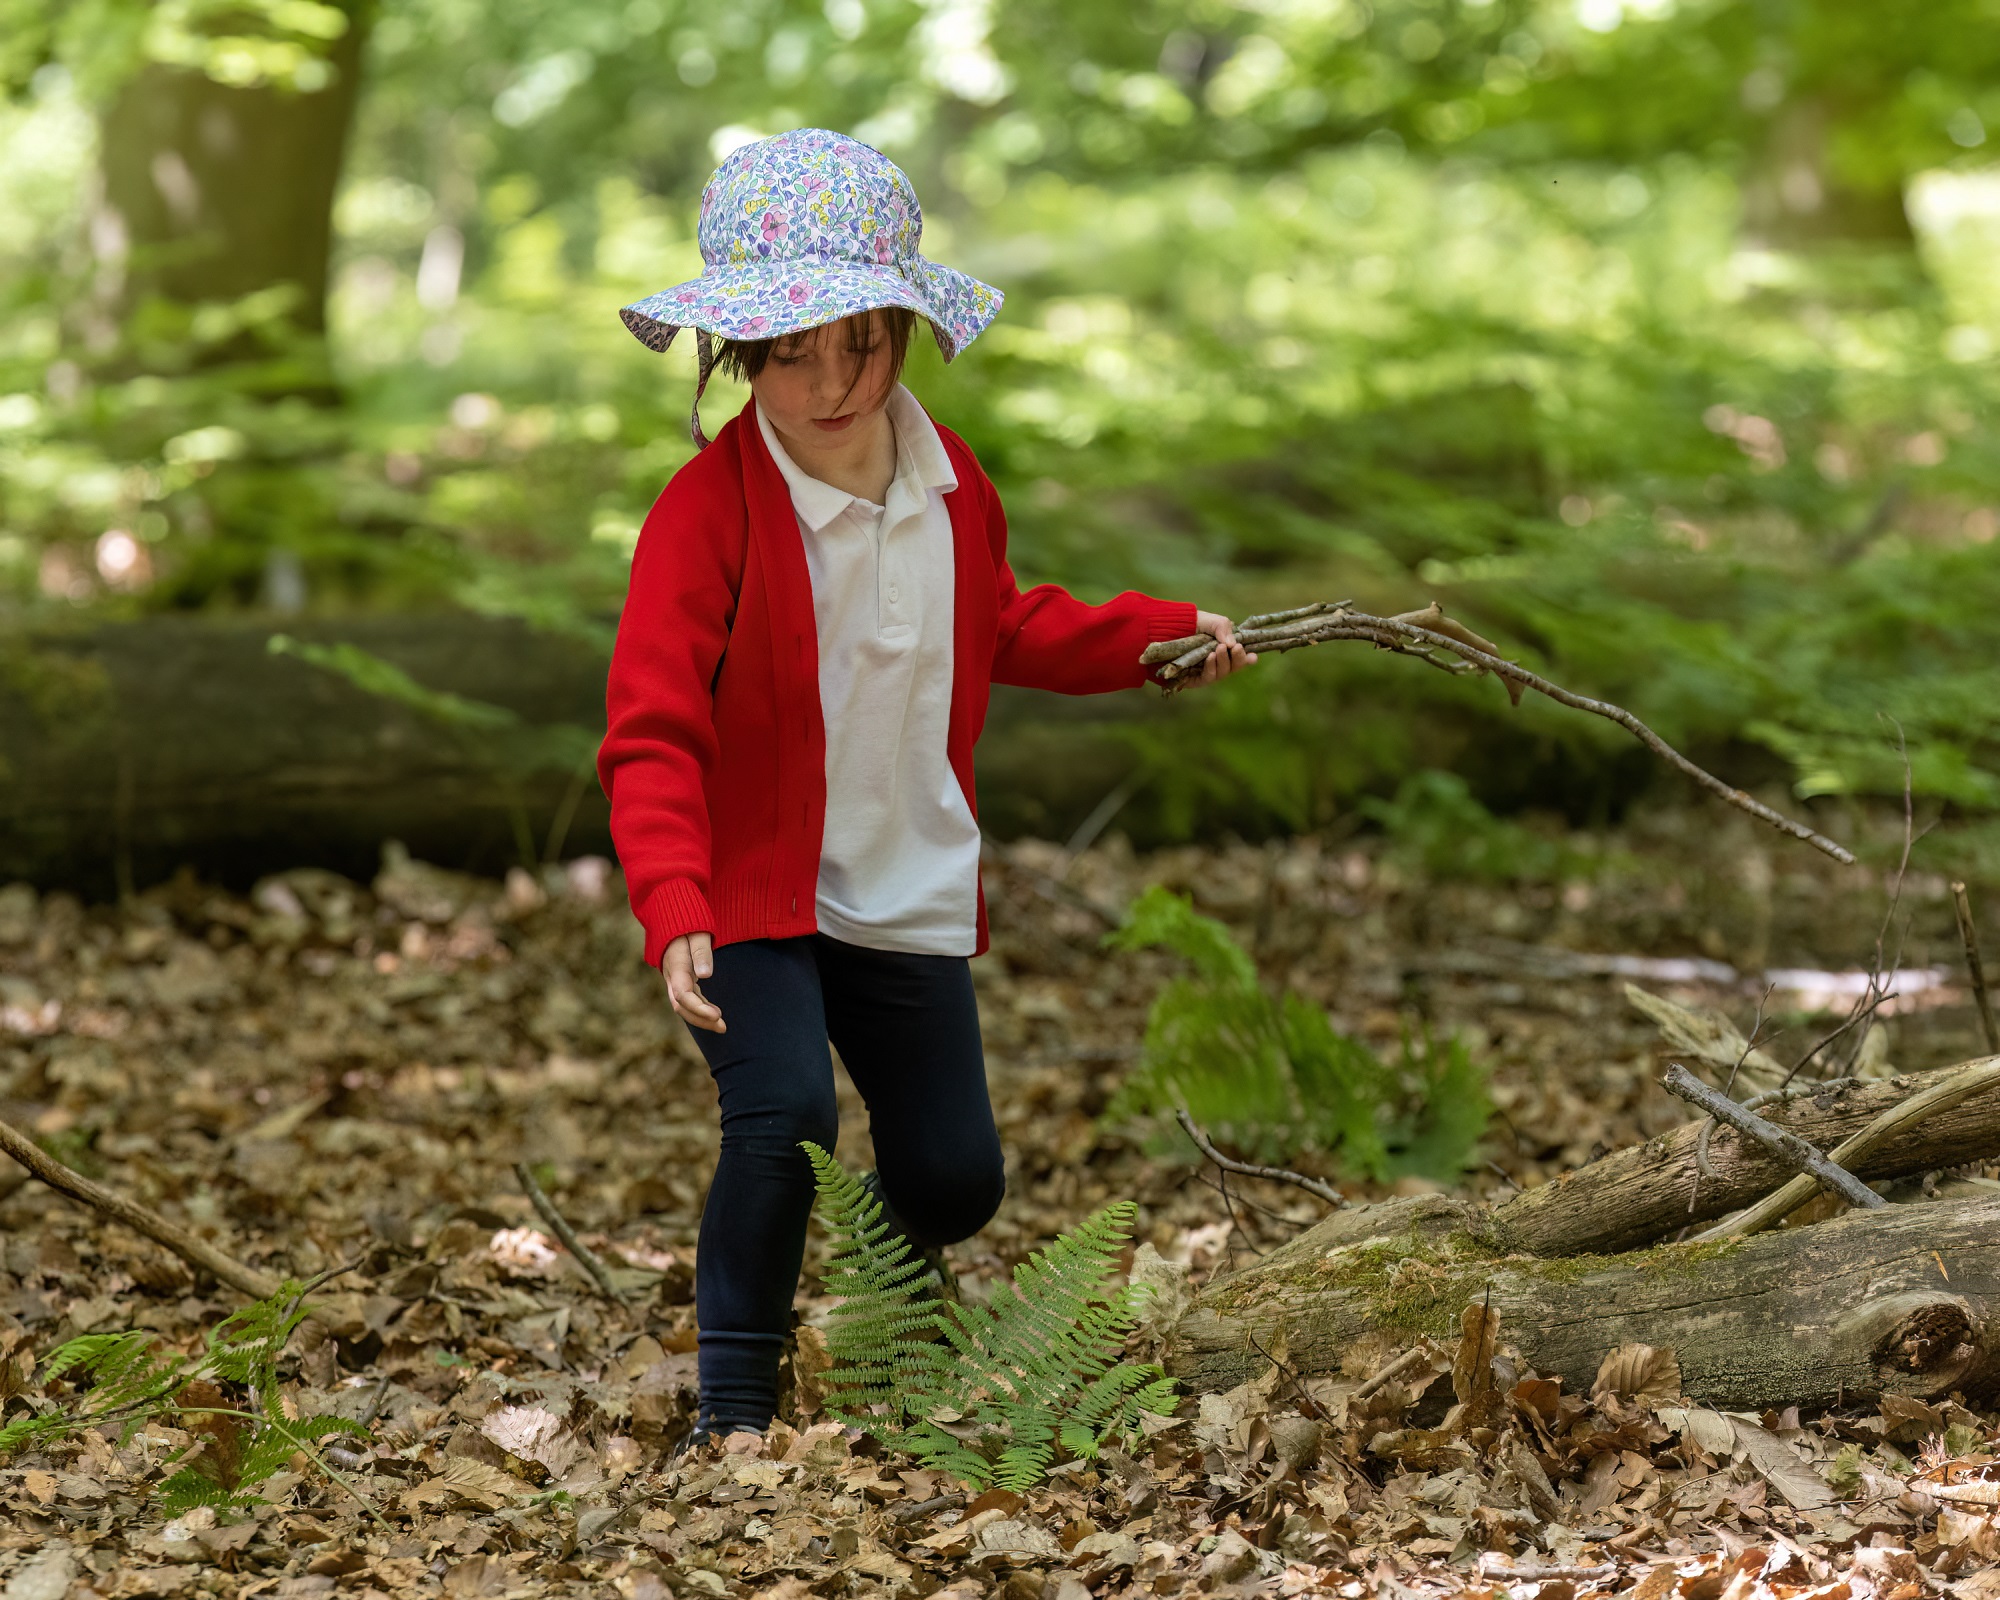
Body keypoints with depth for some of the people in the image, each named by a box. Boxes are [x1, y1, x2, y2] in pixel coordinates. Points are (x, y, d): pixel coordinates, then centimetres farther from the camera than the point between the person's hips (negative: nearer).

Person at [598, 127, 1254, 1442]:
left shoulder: (952, 486, -1)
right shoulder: (707, 511, -21)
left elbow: (1005, 628, 21)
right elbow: (652, 732, -24)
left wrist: (1163, 633, 12)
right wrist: (674, 911, -36)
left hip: (911, 896, 5)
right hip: (752, 894, -5)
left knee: (955, 1182, 10)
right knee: (783, 1117, -26)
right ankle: (735, 1407, -8)